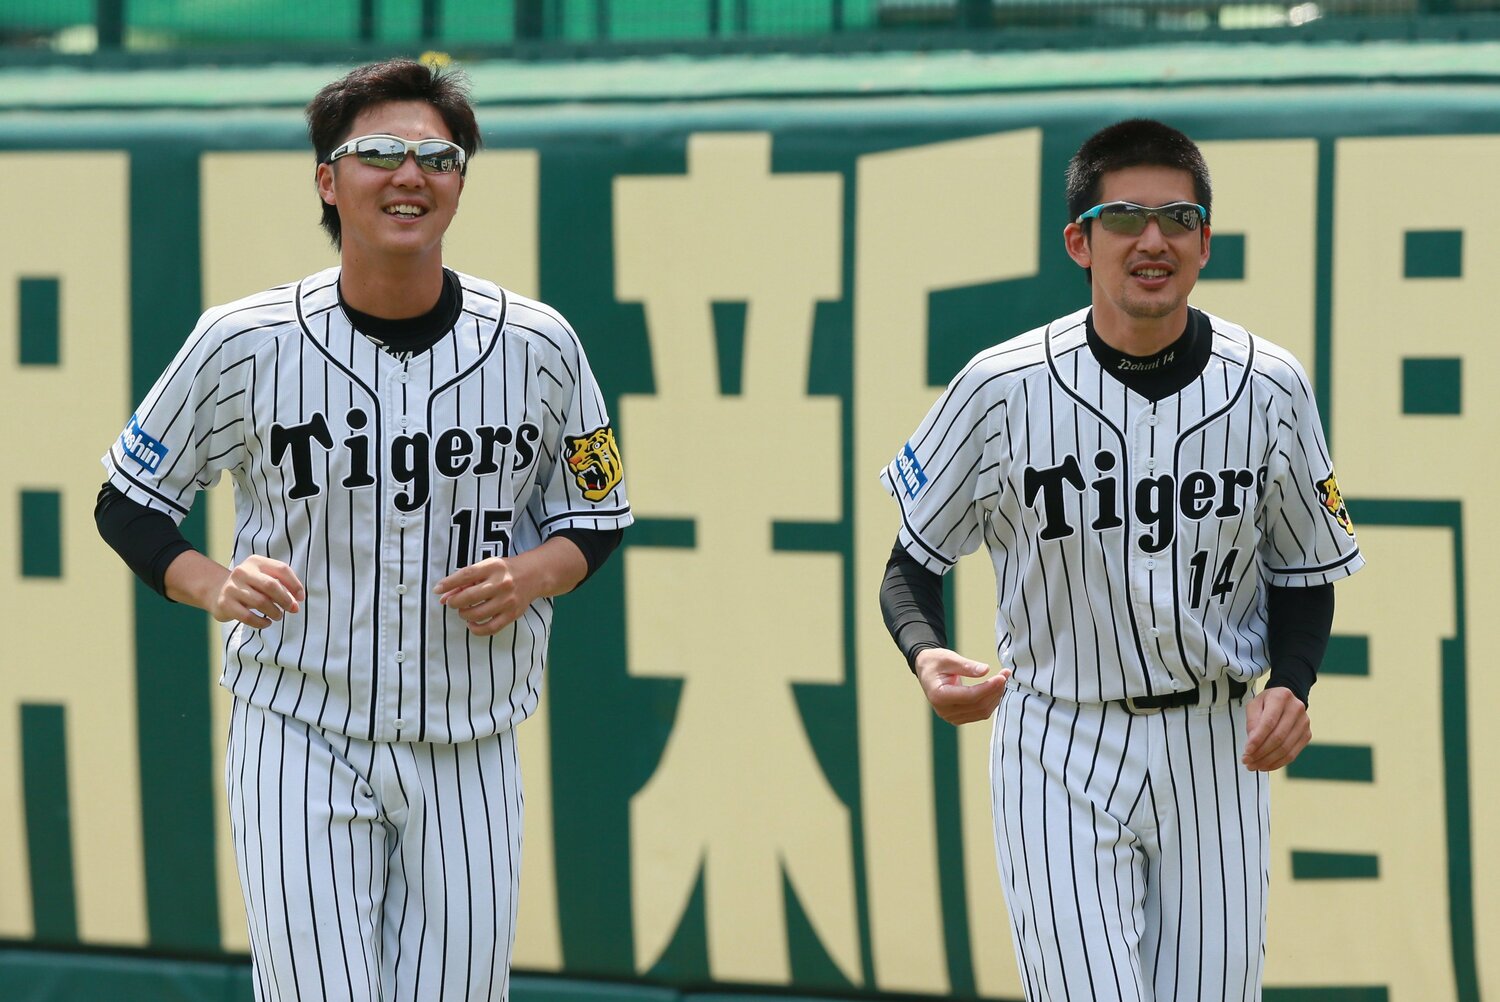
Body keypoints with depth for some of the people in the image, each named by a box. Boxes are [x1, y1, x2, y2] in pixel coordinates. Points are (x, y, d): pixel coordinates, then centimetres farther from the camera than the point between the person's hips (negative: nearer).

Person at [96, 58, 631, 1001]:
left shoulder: (538, 345, -2)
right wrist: (211, 584, -14)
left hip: (468, 753, 2)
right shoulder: (245, 343, -6)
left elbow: (597, 513, 12)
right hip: (301, 743, -2)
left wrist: (532, 575, -9)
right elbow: (130, 503, 5)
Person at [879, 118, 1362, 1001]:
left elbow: (1305, 576, 10)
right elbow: (914, 562, 1)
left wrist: (1291, 686, -10)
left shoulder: (1270, 387, -2)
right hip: (1060, 757, -2)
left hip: (1214, 756, 3)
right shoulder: (1004, 389, -9)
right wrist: (927, 657, -20)